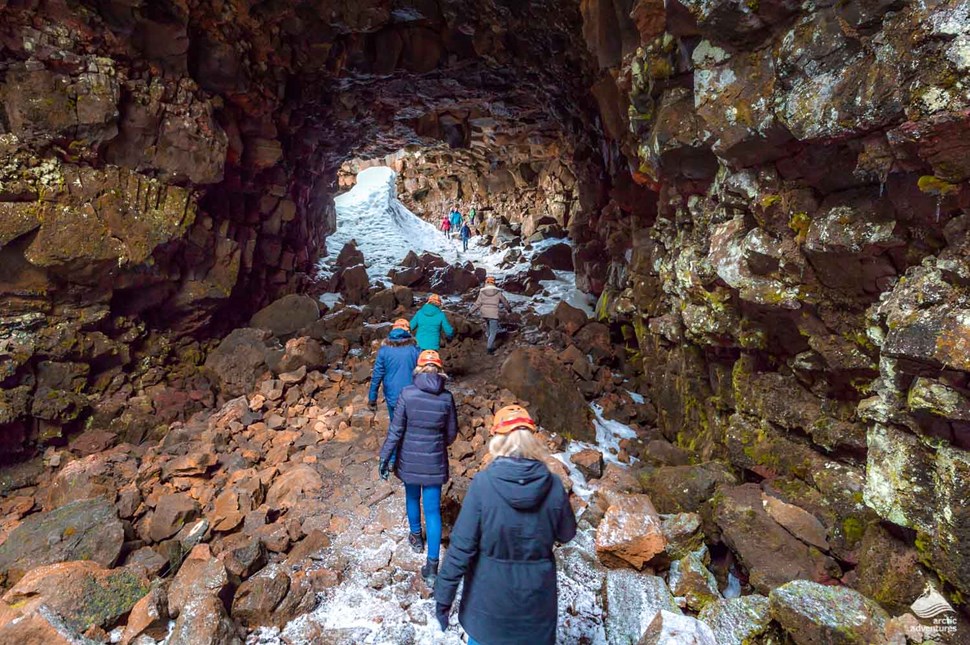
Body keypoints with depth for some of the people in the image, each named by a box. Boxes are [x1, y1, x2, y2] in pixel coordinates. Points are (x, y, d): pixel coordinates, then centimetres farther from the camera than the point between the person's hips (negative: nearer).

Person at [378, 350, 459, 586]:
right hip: (434, 461, 0)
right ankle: (432, 564, 3)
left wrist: (385, 458, -3)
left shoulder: (408, 393, -14)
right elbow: (451, 433, 1)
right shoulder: (446, 397, -9)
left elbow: (395, 429, -12)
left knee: (412, 497, 26)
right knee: (433, 510, 5)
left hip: (409, 459, 0)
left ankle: (416, 537, 47)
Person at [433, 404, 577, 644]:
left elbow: (461, 545, -18)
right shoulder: (552, 485, -14)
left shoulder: (483, 483, -20)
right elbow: (567, 534, 1)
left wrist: (444, 596, -7)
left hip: (489, 595, -1)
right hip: (536, 597, 1)